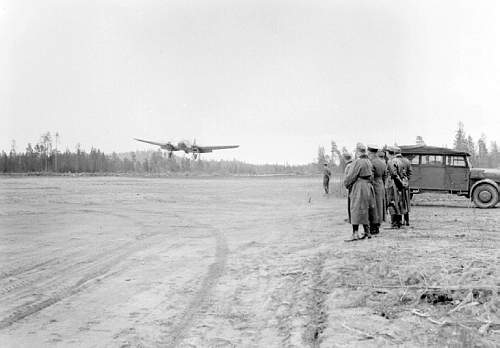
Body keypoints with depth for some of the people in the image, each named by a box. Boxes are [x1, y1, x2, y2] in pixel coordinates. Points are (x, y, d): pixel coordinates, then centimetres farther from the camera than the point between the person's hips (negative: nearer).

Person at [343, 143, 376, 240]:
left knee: (356, 210, -6)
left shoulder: (357, 162, -16)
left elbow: (351, 176, -13)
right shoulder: (368, 162, 10)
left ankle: (355, 233, -7)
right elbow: (371, 176, 14)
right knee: (366, 211, 15)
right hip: (368, 187, 8)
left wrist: (346, 184, 3)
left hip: (358, 188, -8)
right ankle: (367, 232, 19)